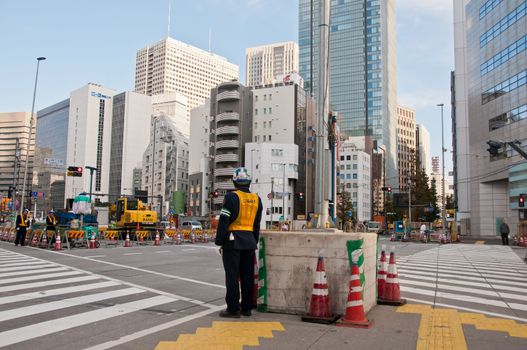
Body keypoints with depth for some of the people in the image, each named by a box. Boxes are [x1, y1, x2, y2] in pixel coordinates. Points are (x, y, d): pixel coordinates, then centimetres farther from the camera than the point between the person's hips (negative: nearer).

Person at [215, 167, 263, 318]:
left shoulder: (231, 197, -9)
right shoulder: (256, 199, 10)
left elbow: (224, 221, -12)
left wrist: (219, 242, -6)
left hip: (233, 241, -6)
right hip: (249, 241, 6)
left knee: (232, 276, -1)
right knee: (248, 276, 11)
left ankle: (233, 309, 2)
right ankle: (247, 307, 18)